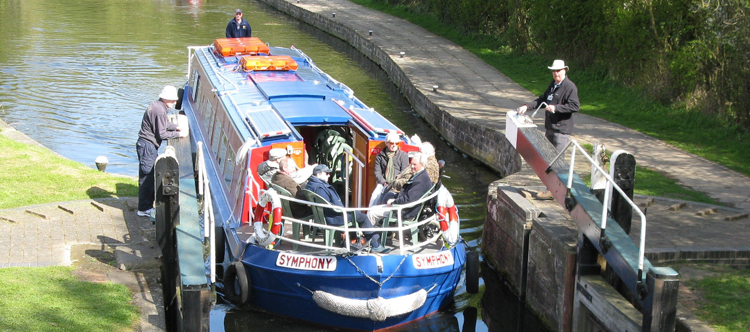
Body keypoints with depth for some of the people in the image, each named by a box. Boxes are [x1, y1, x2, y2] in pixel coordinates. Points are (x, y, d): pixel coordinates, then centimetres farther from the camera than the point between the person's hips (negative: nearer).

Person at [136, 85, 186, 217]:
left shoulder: (157, 106, 12)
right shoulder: (159, 111, -21)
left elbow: (165, 124, 24)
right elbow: (162, 134, -19)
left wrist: (176, 127, 11)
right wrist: (178, 134, -11)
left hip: (149, 145, 11)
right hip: (147, 145, -11)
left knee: (152, 175, 16)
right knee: (146, 177, -5)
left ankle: (148, 205, 25)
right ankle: (144, 209, 0)